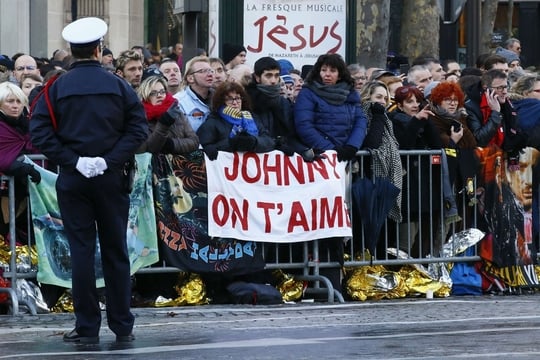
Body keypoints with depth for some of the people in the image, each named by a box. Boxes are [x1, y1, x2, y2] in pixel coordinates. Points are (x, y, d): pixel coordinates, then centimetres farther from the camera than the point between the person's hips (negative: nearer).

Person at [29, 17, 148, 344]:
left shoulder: (57, 88, -1)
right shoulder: (118, 86, 0)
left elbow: (40, 132, -8)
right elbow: (139, 128, -6)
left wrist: (73, 161, -9)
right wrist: (111, 160, -10)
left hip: (72, 179, 0)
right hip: (111, 178, 0)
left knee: (81, 251, 2)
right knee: (116, 251, 7)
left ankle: (87, 327, 2)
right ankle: (122, 326, 10)